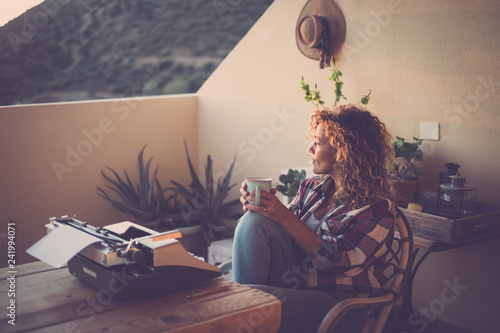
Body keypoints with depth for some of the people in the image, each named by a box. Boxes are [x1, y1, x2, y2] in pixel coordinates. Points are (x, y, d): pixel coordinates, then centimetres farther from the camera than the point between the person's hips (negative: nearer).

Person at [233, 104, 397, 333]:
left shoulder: (378, 208, -10)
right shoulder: (312, 187, 9)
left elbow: (334, 260, -17)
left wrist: (285, 217, -19)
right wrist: (260, 205, -7)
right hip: (291, 282, 7)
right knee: (255, 220, -18)